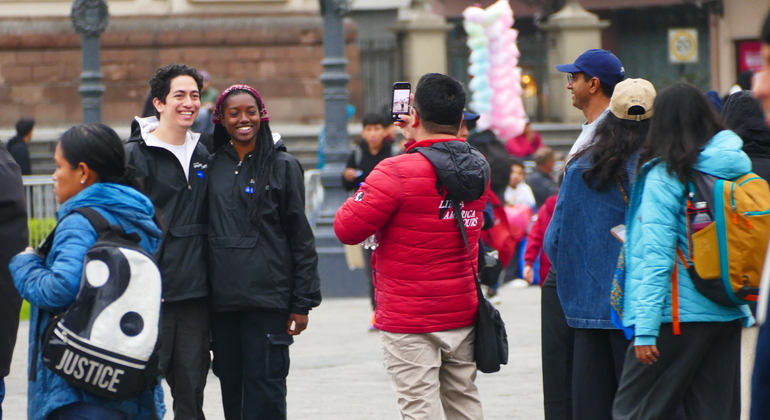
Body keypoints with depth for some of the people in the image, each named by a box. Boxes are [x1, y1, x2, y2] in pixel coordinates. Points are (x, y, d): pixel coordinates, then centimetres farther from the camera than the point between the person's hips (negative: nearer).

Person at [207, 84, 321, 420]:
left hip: (267, 299, -3)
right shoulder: (212, 167, 10)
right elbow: (202, 232, 15)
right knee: (232, 391, 6)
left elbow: (301, 237, 1)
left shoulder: (283, 166, 2)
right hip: (221, 300, 3)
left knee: (264, 391, -6)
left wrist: (302, 303, -4)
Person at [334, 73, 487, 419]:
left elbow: (347, 228, -14)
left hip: (409, 322, -6)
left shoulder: (397, 172, -17)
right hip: (462, 315, 6)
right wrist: (416, 139, 22)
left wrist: (364, 194, 4)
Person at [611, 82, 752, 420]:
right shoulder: (738, 169, 8)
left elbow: (656, 256, -14)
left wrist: (645, 328, -15)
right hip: (728, 313, 6)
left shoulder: (665, 176, -10)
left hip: (680, 313, -6)